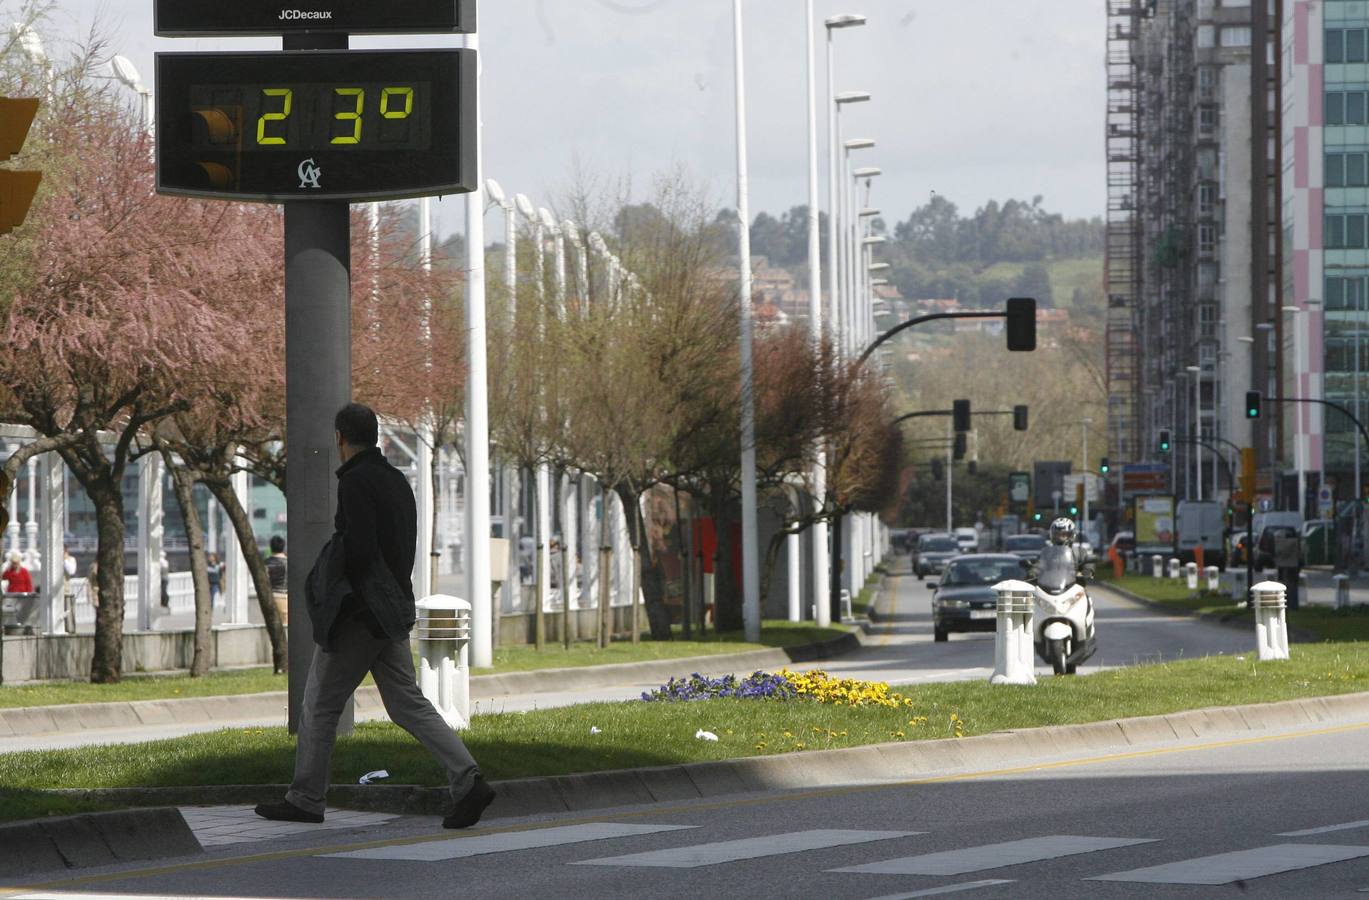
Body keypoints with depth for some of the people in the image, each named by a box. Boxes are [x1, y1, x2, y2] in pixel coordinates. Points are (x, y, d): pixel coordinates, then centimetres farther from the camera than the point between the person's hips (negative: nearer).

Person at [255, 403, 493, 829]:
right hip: (394, 612, 8)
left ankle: (305, 800, 11)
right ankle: (467, 780, -8)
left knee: (320, 706, 4)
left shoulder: (356, 481, -14)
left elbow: (357, 547, -23)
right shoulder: (396, 479, 13)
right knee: (408, 704, 6)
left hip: (356, 615, -8)